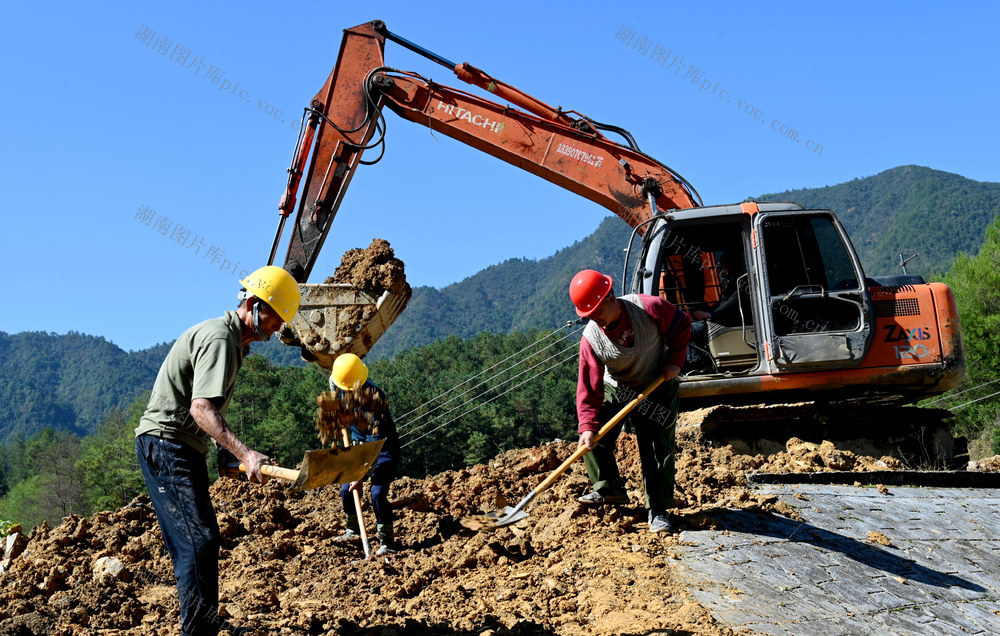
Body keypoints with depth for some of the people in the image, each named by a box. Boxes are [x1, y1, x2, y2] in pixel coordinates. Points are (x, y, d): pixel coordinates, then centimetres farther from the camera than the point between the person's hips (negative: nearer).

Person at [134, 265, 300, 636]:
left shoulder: (233, 340, 16)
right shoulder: (219, 337, -18)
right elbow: (201, 407, -30)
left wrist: (231, 454, 32)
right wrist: (244, 453, -41)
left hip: (181, 448, 11)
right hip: (166, 443, -11)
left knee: (197, 538, 16)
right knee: (199, 539, -14)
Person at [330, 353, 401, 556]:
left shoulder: (376, 399, -33)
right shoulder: (340, 387, -11)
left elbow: (376, 441, -33)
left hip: (384, 448, -6)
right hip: (360, 443, 6)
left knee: (378, 493, -19)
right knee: (346, 489, 3)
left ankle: (387, 541, -7)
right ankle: (352, 529, 29)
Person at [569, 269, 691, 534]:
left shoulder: (649, 308, -27)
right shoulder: (591, 339, -23)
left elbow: (682, 326, -8)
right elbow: (589, 387, -20)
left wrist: (674, 361, -14)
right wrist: (588, 426, -27)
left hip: (657, 386, -2)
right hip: (616, 389, 2)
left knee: (659, 448, -6)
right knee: (593, 439, -7)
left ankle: (658, 510, 6)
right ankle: (610, 489, 14)